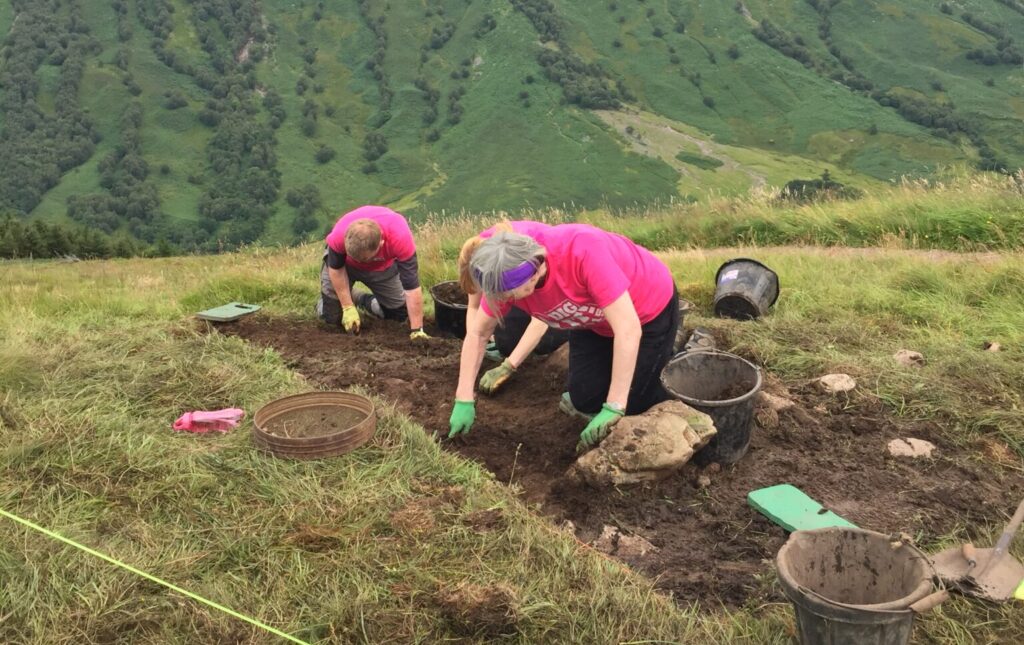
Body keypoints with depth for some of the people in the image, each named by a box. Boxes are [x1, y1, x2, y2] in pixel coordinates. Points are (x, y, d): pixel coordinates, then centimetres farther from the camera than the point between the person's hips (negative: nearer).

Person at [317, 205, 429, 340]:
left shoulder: (401, 237, -43)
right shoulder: (339, 235, -41)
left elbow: (412, 286, -38)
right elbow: (336, 268, -19)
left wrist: (417, 330, -35)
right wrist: (348, 308, -19)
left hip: (383, 266, 1)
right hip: (345, 261, 0)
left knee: (399, 312, -3)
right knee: (331, 316, -5)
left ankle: (365, 300, 25)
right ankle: (349, 300, 27)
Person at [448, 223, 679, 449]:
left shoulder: (584, 251, -42)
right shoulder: (508, 275, -24)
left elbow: (628, 330, -41)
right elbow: (477, 333, -8)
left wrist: (614, 407, -39)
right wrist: (464, 400, -10)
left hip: (652, 307, -5)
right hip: (595, 321, 5)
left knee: (631, 403, -9)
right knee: (585, 399, -5)